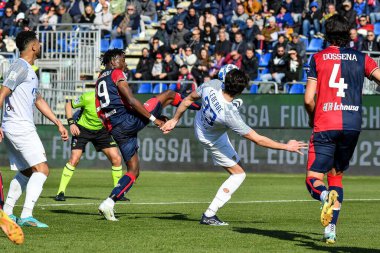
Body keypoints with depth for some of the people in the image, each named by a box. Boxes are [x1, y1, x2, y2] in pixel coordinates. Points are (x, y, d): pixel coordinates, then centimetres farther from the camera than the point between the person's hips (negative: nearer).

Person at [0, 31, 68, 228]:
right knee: (42, 169, -13)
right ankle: (26, 216, -20)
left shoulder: (29, 70, 21)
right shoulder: (20, 67, -11)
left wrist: (58, 123, 27)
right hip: (20, 128, -10)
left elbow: (39, 100, 29)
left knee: (26, 172, 17)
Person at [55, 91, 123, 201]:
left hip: (101, 130, 3)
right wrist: (71, 123, -20)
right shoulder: (88, 98, -26)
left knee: (116, 158, -7)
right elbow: (68, 104, -10)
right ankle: (61, 192, -9)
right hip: (82, 129, -3)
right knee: (74, 159, -18)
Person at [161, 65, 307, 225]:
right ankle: (209, 215, 6)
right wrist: (286, 147, -26)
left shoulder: (212, 85, -32)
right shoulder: (230, 116, -44)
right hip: (213, 140, -6)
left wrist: (175, 120, 6)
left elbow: (189, 99, -13)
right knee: (238, 174, 5)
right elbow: (257, 139, -35)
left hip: (200, 121, 6)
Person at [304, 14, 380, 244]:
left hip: (325, 126, -3)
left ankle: (326, 196, -35)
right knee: (336, 176, 19)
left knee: (314, 180, 0)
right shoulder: (361, 58, 10)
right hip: (353, 125, 3)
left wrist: (313, 119, 18)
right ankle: (331, 229, 9)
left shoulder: (318, 58, 5)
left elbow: (309, 99, 0)